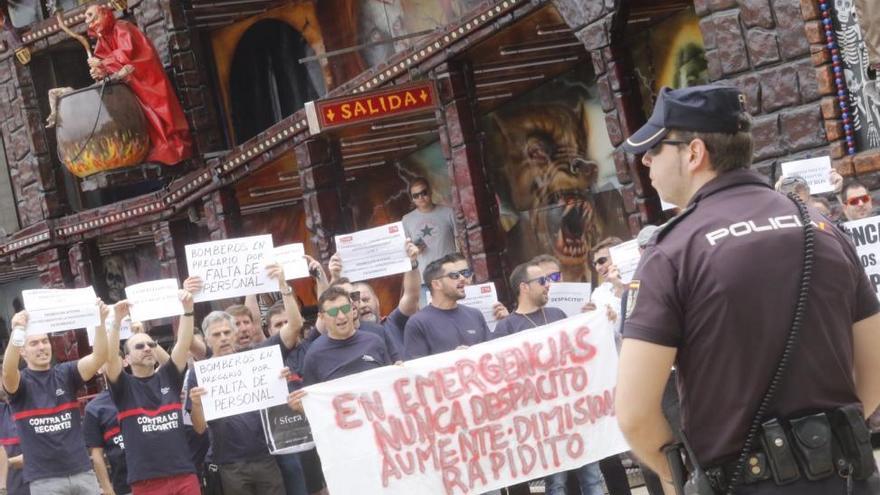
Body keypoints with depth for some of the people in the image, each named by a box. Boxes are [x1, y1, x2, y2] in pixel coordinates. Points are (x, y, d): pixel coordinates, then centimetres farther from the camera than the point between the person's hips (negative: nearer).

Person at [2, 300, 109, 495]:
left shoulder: (65, 373, 7)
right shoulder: (20, 382, 1)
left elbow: (99, 357, -8)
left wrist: (100, 321, -24)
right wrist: (17, 331, -39)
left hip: (82, 472, 3)